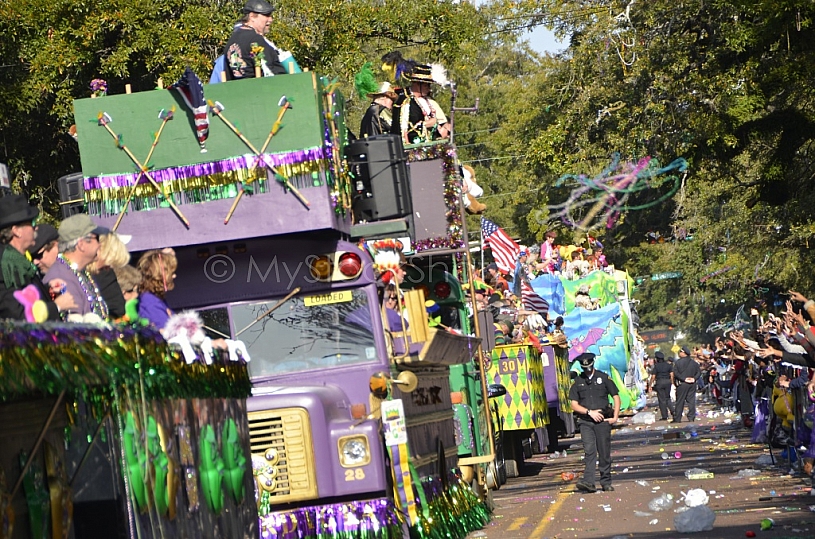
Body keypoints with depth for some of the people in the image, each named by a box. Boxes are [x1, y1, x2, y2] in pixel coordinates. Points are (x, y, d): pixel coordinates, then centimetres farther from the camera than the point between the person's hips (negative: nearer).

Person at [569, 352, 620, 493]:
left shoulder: (603, 378, 7)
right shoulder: (578, 382, 9)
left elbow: (616, 397, 10)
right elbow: (574, 405, 6)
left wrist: (615, 417, 1)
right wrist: (590, 412, -7)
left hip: (603, 420, 0)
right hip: (585, 422, 0)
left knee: (604, 452, 1)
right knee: (589, 451, -11)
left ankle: (606, 482, 10)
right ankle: (588, 482, -20)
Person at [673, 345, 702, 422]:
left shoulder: (678, 362, -6)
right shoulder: (693, 362, 9)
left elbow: (676, 373, -14)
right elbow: (699, 371, 7)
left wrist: (684, 379, -12)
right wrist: (694, 378, -3)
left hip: (682, 384, -4)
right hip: (692, 384, 4)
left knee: (680, 401, 0)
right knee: (691, 401, 6)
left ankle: (677, 418, 1)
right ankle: (691, 417, 2)